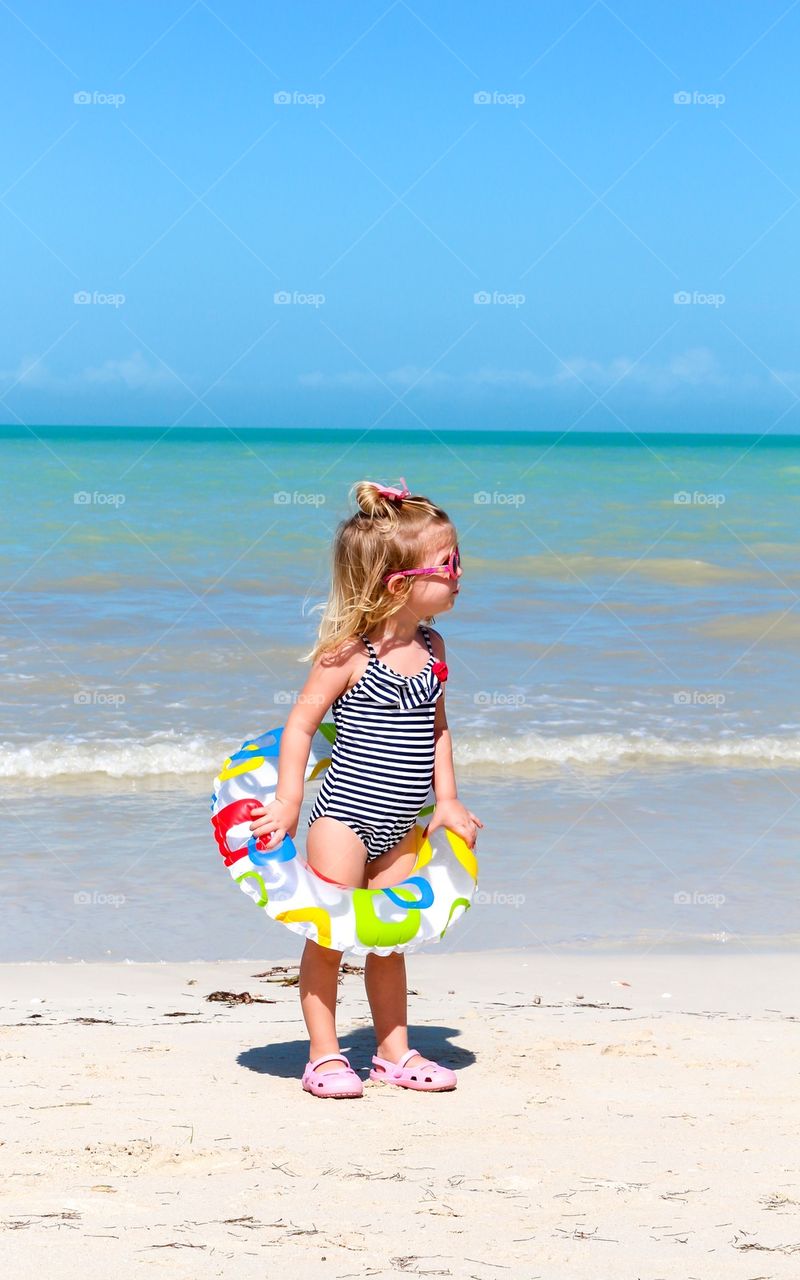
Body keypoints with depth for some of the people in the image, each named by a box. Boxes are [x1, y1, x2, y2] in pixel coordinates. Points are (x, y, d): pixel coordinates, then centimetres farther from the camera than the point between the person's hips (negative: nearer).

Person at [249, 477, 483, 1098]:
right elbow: (300, 725, -12)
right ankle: (324, 1056, 9)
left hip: (401, 826, 6)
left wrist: (445, 798, 8)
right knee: (330, 935, -1)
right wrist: (288, 803, -16)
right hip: (344, 817, -6)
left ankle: (394, 1052, 25)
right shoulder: (348, 654, -15)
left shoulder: (432, 648, 4)